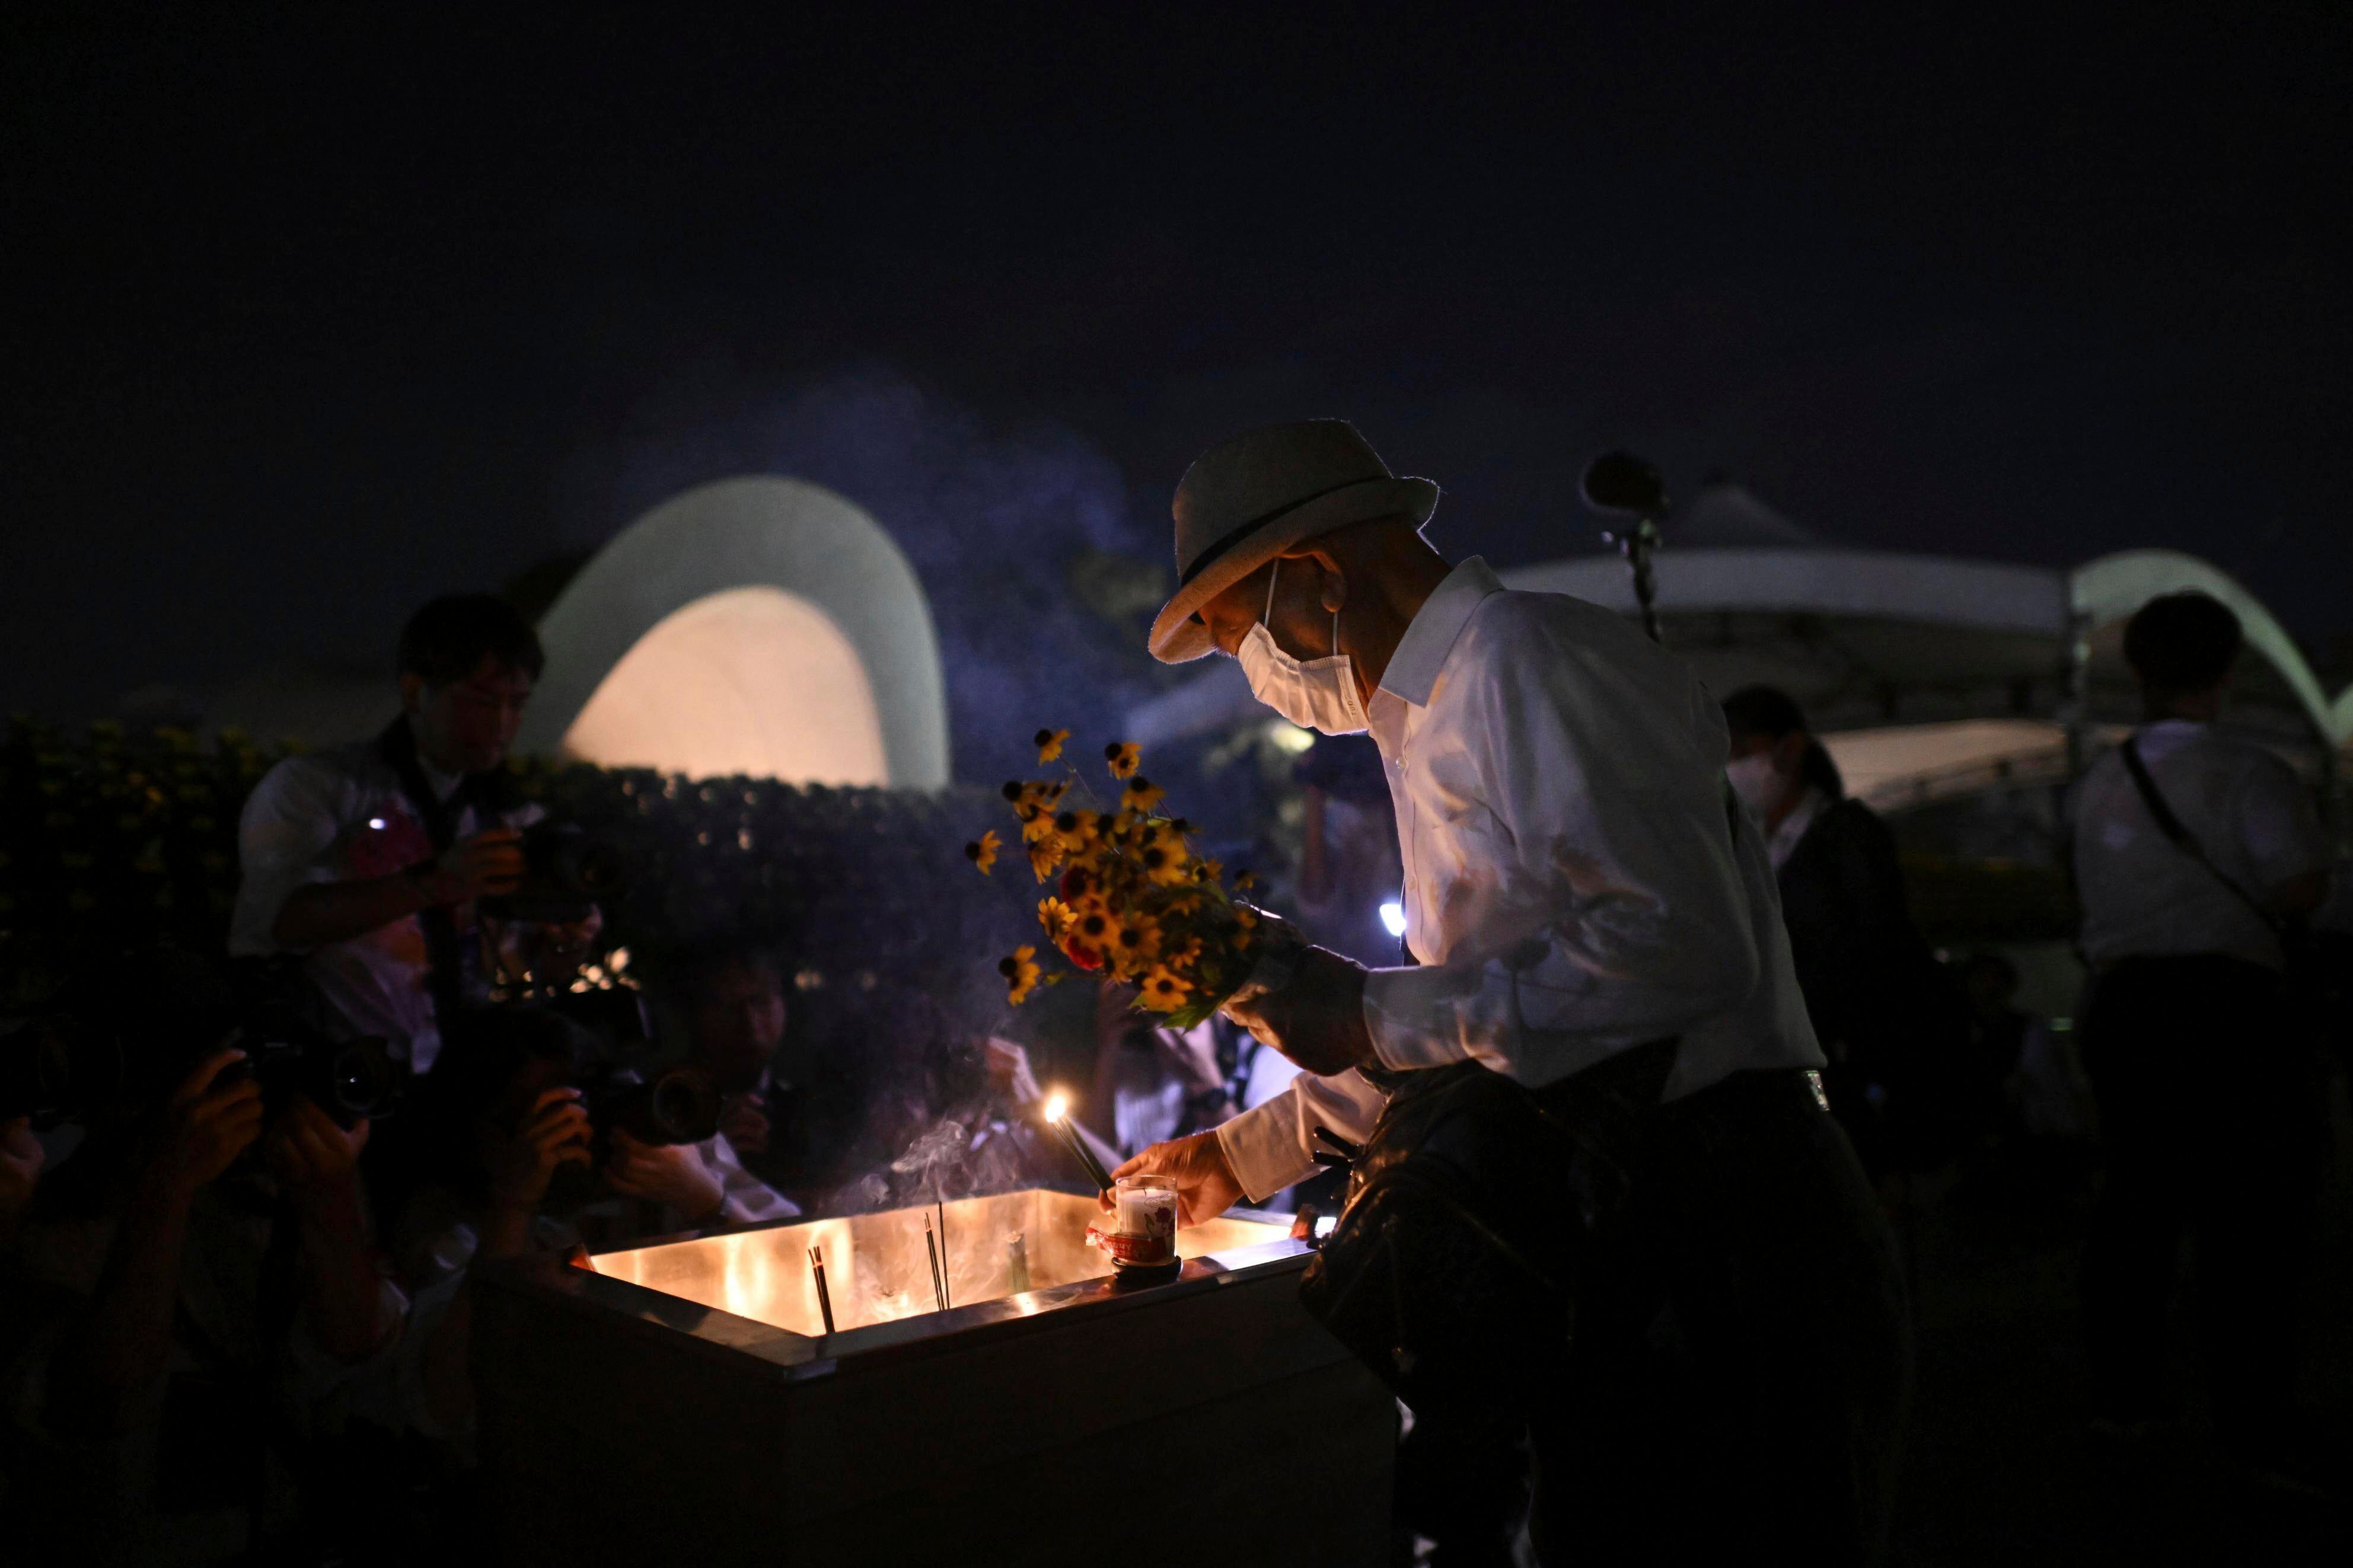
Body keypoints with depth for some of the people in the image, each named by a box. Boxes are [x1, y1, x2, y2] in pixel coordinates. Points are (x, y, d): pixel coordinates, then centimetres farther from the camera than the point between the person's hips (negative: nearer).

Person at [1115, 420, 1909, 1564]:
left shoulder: (1529, 659, -13)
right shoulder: (1433, 721, 18)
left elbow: (1685, 945, -24)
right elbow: (1463, 1030, 25)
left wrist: (1378, 1014, -18)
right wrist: (1245, 1152, 27)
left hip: (1720, 1251, -9)